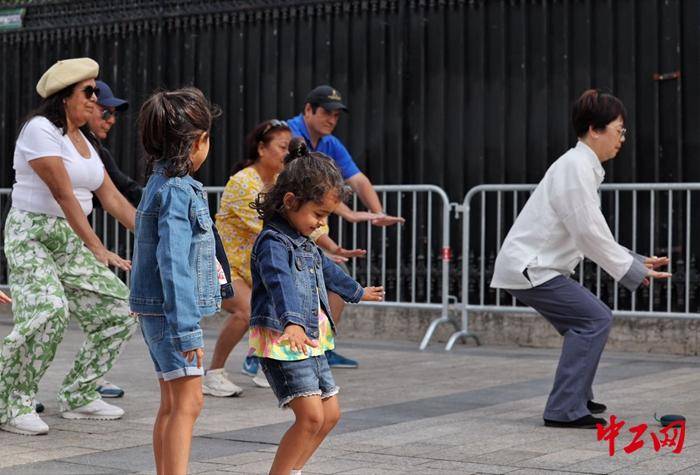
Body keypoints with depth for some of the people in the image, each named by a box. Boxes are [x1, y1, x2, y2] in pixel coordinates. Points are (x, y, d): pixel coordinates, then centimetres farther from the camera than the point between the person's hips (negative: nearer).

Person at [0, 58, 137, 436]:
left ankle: (78, 395, 15)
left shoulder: (83, 142, 14)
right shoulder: (40, 130, -12)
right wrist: (97, 249, -28)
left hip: (71, 241, 9)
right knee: (48, 311, -29)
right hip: (31, 234, -8)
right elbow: (63, 194, -22)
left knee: (120, 313, 2)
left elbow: (113, 199, 13)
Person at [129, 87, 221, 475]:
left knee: (172, 403, 15)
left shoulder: (160, 182, 12)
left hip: (156, 310, 10)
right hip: (170, 310, -10)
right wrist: (187, 330, -24)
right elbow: (174, 264, -23)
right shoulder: (179, 190, -17)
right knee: (188, 402, -11)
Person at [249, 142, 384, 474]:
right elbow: (281, 284, -35)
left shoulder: (304, 243, 16)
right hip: (282, 343, -10)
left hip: (311, 342, 10)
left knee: (330, 413, 11)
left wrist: (357, 292, 53)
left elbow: (327, 270, 37)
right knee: (311, 416, -16)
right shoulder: (273, 242, -16)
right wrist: (292, 323, -52)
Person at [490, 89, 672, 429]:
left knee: (584, 323, 20)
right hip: (528, 267, -10)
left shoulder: (582, 166, 14)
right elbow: (590, 234, -20)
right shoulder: (576, 167, -17)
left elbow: (592, 236, 17)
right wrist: (633, 271, -12)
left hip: (533, 264, 10)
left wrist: (636, 261, 10)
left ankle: (576, 398, 34)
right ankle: (565, 409, -13)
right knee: (595, 318, -14)